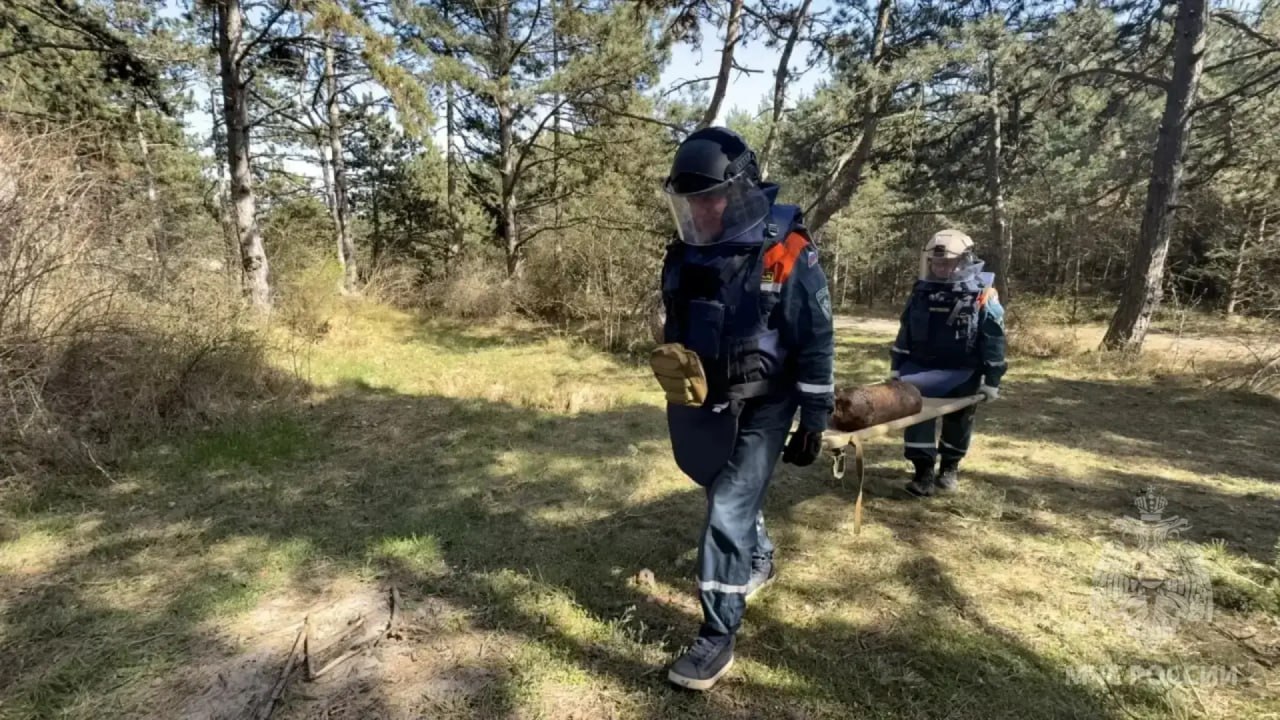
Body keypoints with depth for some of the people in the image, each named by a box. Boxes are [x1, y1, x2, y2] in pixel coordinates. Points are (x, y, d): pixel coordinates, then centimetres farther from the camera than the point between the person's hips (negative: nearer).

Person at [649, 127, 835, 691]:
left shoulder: (787, 256, -18)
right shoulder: (684, 253, -1)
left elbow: (816, 346, -13)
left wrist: (813, 423, -10)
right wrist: (676, 390, 17)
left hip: (761, 409, -6)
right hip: (701, 405, 6)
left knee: (728, 511, -9)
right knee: (734, 496, 23)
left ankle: (718, 635, 6)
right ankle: (759, 561, 51)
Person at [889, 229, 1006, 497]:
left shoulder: (982, 296, -9)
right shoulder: (922, 292, 2)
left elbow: (994, 340, -7)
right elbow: (906, 331, 10)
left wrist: (991, 380, -8)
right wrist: (896, 367, 9)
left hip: (961, 373, -2)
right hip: (921, 367, 3)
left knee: (958, 421, 11)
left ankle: (950, 466, 32)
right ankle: (924, 471, -2)